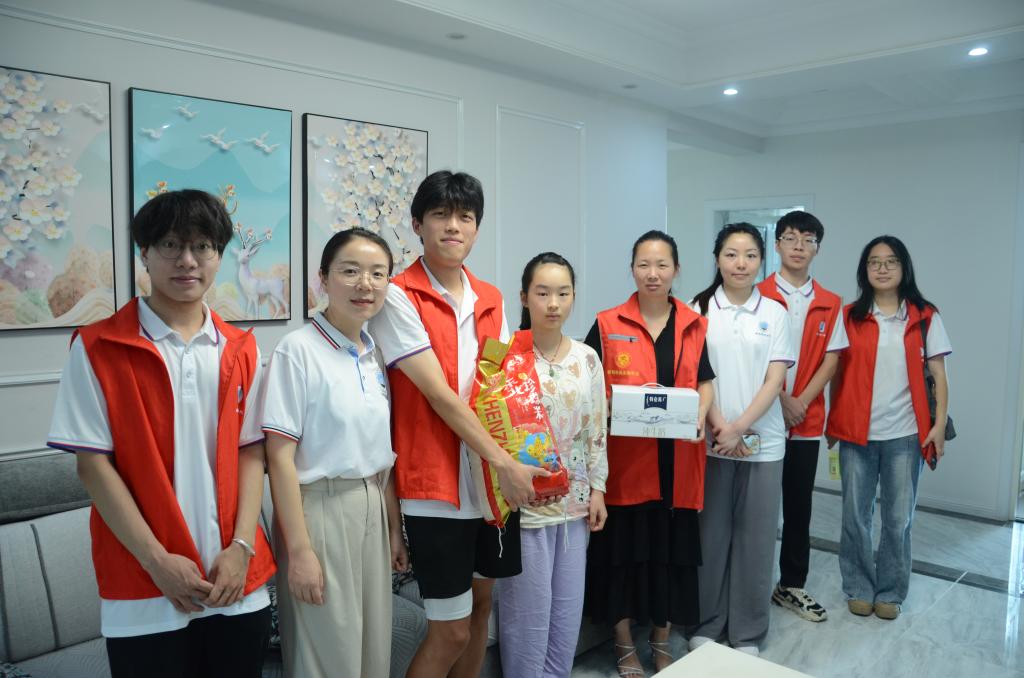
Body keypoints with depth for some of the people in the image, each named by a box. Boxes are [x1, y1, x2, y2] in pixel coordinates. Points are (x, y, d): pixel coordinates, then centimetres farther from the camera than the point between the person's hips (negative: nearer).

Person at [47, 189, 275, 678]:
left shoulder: (240, 350, 6)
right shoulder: (97, 348, -4)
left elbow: (251, 453, 4)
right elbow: (93, 464, -6)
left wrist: (241, 548, -6)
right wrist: (156, 560, -11)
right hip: (144, 588, -3)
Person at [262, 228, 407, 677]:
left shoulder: (377, 354, 6)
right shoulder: (297, 349, -14)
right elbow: (280, 458, -16)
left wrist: (394, 528, 12)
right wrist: (299, 550, -17)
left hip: (372, 509, 6)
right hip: (319, 510, -6)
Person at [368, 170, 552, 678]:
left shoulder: (492, 299, 9)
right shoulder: (399, 298, -10)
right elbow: (439, 394, -17)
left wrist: (527, 459, 0)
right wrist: (505, 463, -18)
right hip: (437, 485, -6)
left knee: (482, 603, 18)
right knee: (451, 629, 2)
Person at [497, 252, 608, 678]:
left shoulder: (587, 358, 4)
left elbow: (597, 429, 8)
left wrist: (597, 489, 7)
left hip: (574, 498, 5)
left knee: (568, 606, 15)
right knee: (527, 608, 6)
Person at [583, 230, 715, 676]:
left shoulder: (694, 325, 8)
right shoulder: (607, 325, -1)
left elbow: (705, 382, 12)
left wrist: (701, 414, -7)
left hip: (678, 460, 3)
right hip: (624, 458, -2)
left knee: (672, 547, 11)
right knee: (624, 547, 6)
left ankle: (662, 642, 31)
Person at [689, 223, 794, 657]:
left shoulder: (775, 314, 3)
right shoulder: (699, 309, 1)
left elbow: (775, 381, -3)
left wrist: (739, 427, -15)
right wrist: (719, 427, -13)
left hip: (762, 442, 1)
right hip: (711, 440, -1)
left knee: (756, 537, 8)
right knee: (711, 535, 8)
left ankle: (748, 632, 23)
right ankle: (706, 624, 24)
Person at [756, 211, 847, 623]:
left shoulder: (830, 304, 7)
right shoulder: (759, 296, -4)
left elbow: (830, 360, 4)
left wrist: (801, 401, -9)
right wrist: (780, 400, -13)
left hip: (808, 421, 4)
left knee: (799, 505, 12)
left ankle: (791, 584, 26)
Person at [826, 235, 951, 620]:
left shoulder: (925, 318, 4)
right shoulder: (850, 317, 4)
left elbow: (938, 375, 4)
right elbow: (836, 371, 4)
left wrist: (940, 424, -4)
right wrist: (832, 422, 0)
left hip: (905, 434, 0)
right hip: (857, 433, 0)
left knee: (898, 519, 7)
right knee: (855, 516, 7)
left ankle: (890, 592, 24)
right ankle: (859, 588, 24)